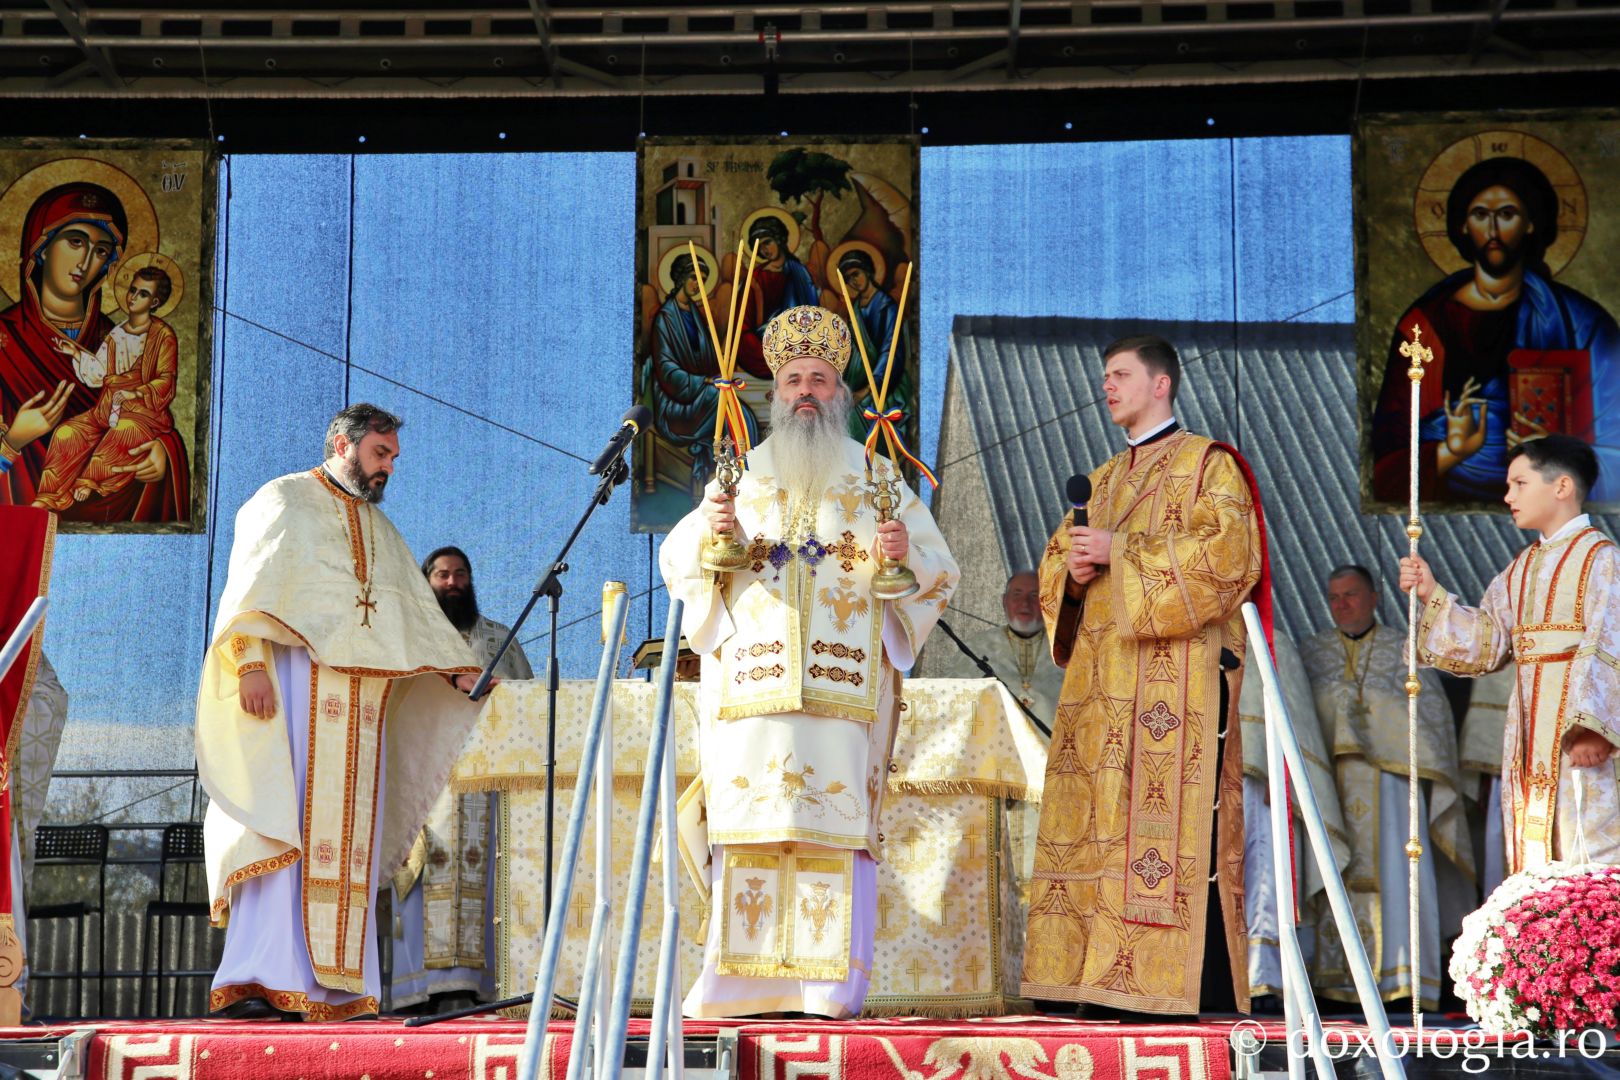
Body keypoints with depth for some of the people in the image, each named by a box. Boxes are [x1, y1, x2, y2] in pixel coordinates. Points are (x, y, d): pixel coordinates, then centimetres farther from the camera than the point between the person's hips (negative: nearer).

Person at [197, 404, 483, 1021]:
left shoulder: (381, 530, 26)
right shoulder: (284, 501, 6)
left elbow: (420, 608, 23)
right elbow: (250, 586, -6)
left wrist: (455, 668, 9)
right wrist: (252, 662, -19)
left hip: (360, 702, 6)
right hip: (295, 680, -6)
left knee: (348, 836, -2)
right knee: (284, 826, -16)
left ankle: (334, 985, -4)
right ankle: (255, 982, -22)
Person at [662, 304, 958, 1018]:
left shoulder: (877, 477, 15)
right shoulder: (740, 475, 19)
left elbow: (940, 570, 9)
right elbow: (675, 560, 13)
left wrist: (907, 552, -13)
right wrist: (708, 529, -8)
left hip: (842, 684, -1)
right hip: (750, 682, 1)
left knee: (836, 819, -10)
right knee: (746, 818, -7)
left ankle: (833, 982, -11)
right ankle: (740, 979, -6)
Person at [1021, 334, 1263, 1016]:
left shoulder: (1208, 465, 2)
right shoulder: (1103, 480, 24)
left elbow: (1226, 553, -11)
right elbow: (1057, 560, 25)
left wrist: (1120, 551, -12)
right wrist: (1073, 570, 0)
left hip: (1176, 673, -7)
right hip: (1101, 678, 7)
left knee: (1173, 824, -13)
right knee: (1099, 824, 1)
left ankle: (1199, 985, -12)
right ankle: (1098, 979, 1)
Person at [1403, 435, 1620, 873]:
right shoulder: (1522, 568, 18)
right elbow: (1484, 642, 14)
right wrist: (1431, 596, 5)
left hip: (1582, 734, -8)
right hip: (1530, 730, 8)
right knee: (1531, 845, 7)